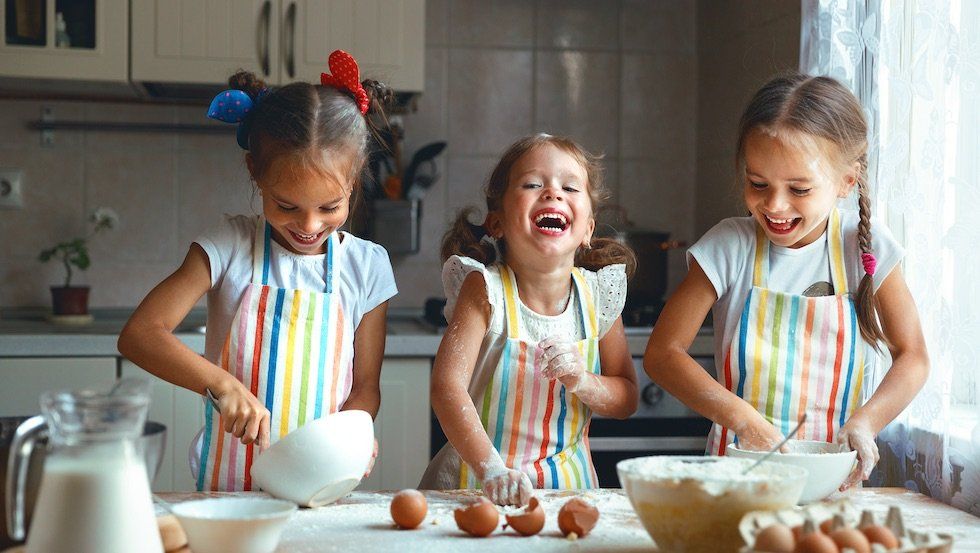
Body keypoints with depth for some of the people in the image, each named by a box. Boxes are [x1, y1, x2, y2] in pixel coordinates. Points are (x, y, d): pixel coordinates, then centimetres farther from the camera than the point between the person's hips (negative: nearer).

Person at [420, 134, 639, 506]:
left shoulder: (598, 294, 0)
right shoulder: (486, 289, -10)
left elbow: (627, 398, 9)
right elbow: (447, 384, -21)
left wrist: (583, 382, -13)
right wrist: (492, 471, -31)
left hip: (568, 483, 3)